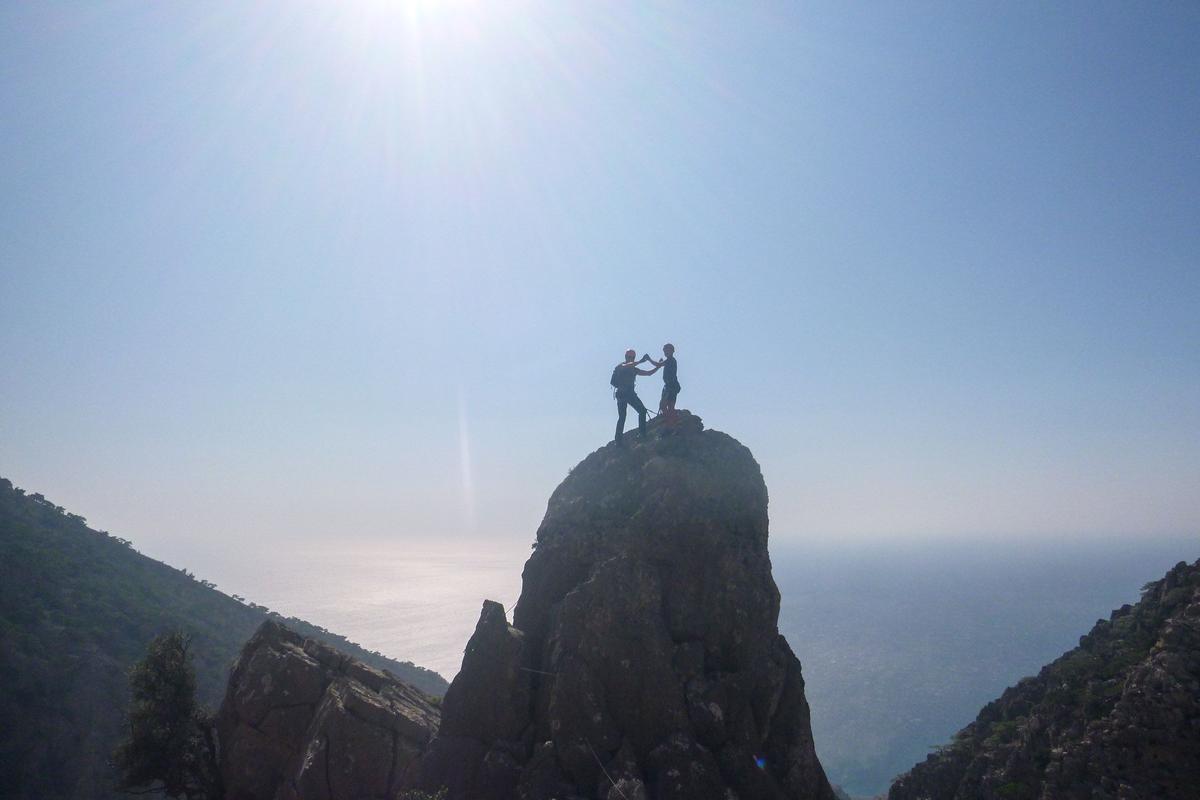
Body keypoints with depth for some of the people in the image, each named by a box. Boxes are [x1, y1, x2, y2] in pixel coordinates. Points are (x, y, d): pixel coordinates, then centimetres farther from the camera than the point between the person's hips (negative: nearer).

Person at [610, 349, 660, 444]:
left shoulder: (634, 369, 17)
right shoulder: (620, 366, -2)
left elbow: (649, 373, 18)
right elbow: (626, 366, -27)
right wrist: (640, 361, -29)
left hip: (630, 393, 7)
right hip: (621, 394, -7)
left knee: (642, 410, -5)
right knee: (622, 416, -10)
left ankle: (642, 433, 0)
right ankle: (618, 439, -7)